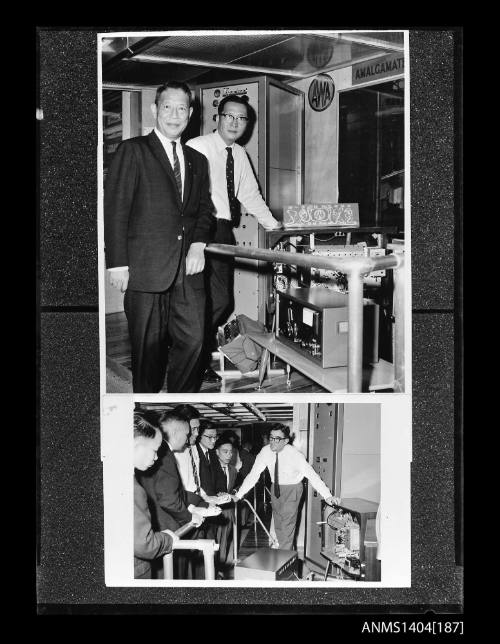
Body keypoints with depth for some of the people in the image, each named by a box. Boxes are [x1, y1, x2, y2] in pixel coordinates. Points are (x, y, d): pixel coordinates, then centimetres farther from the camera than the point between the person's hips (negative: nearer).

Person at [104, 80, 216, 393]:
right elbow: (115, 208, -3)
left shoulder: (197, 160, 20)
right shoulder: (133, 150, 2)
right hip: (145, 267, -4)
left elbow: (205, 209, 19)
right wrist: (118, 263, -10)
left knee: (193, 342, 0)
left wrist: (199, 243, -2)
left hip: (188, 268, 4)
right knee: (149, 346, 2)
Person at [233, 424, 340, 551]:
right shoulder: (265, 452, -15)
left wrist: (328, 496, -36)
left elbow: (312, 475, -27)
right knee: (278, 525, 13)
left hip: (292, 489, -4)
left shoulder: (295, 455, -26)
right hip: (276, 488, 4)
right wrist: (239, 495, -14)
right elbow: (254, 474, -10)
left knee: (287, 525, -12)